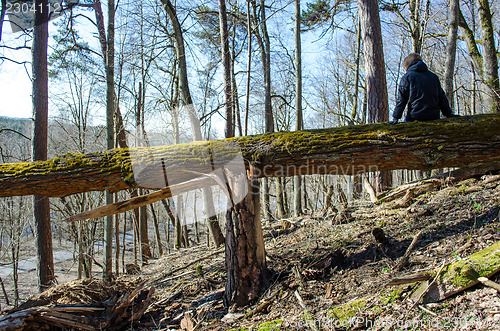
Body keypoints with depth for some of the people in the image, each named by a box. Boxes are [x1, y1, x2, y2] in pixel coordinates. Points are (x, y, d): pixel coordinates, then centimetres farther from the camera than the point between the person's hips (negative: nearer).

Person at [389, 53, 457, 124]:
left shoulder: (407, 77, 3)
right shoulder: (433, 76, 16)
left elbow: (401, 100, -3)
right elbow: (442, 97, 19)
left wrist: (396, 117, -3)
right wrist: (449, 113, 24)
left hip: (415, 116, -4)